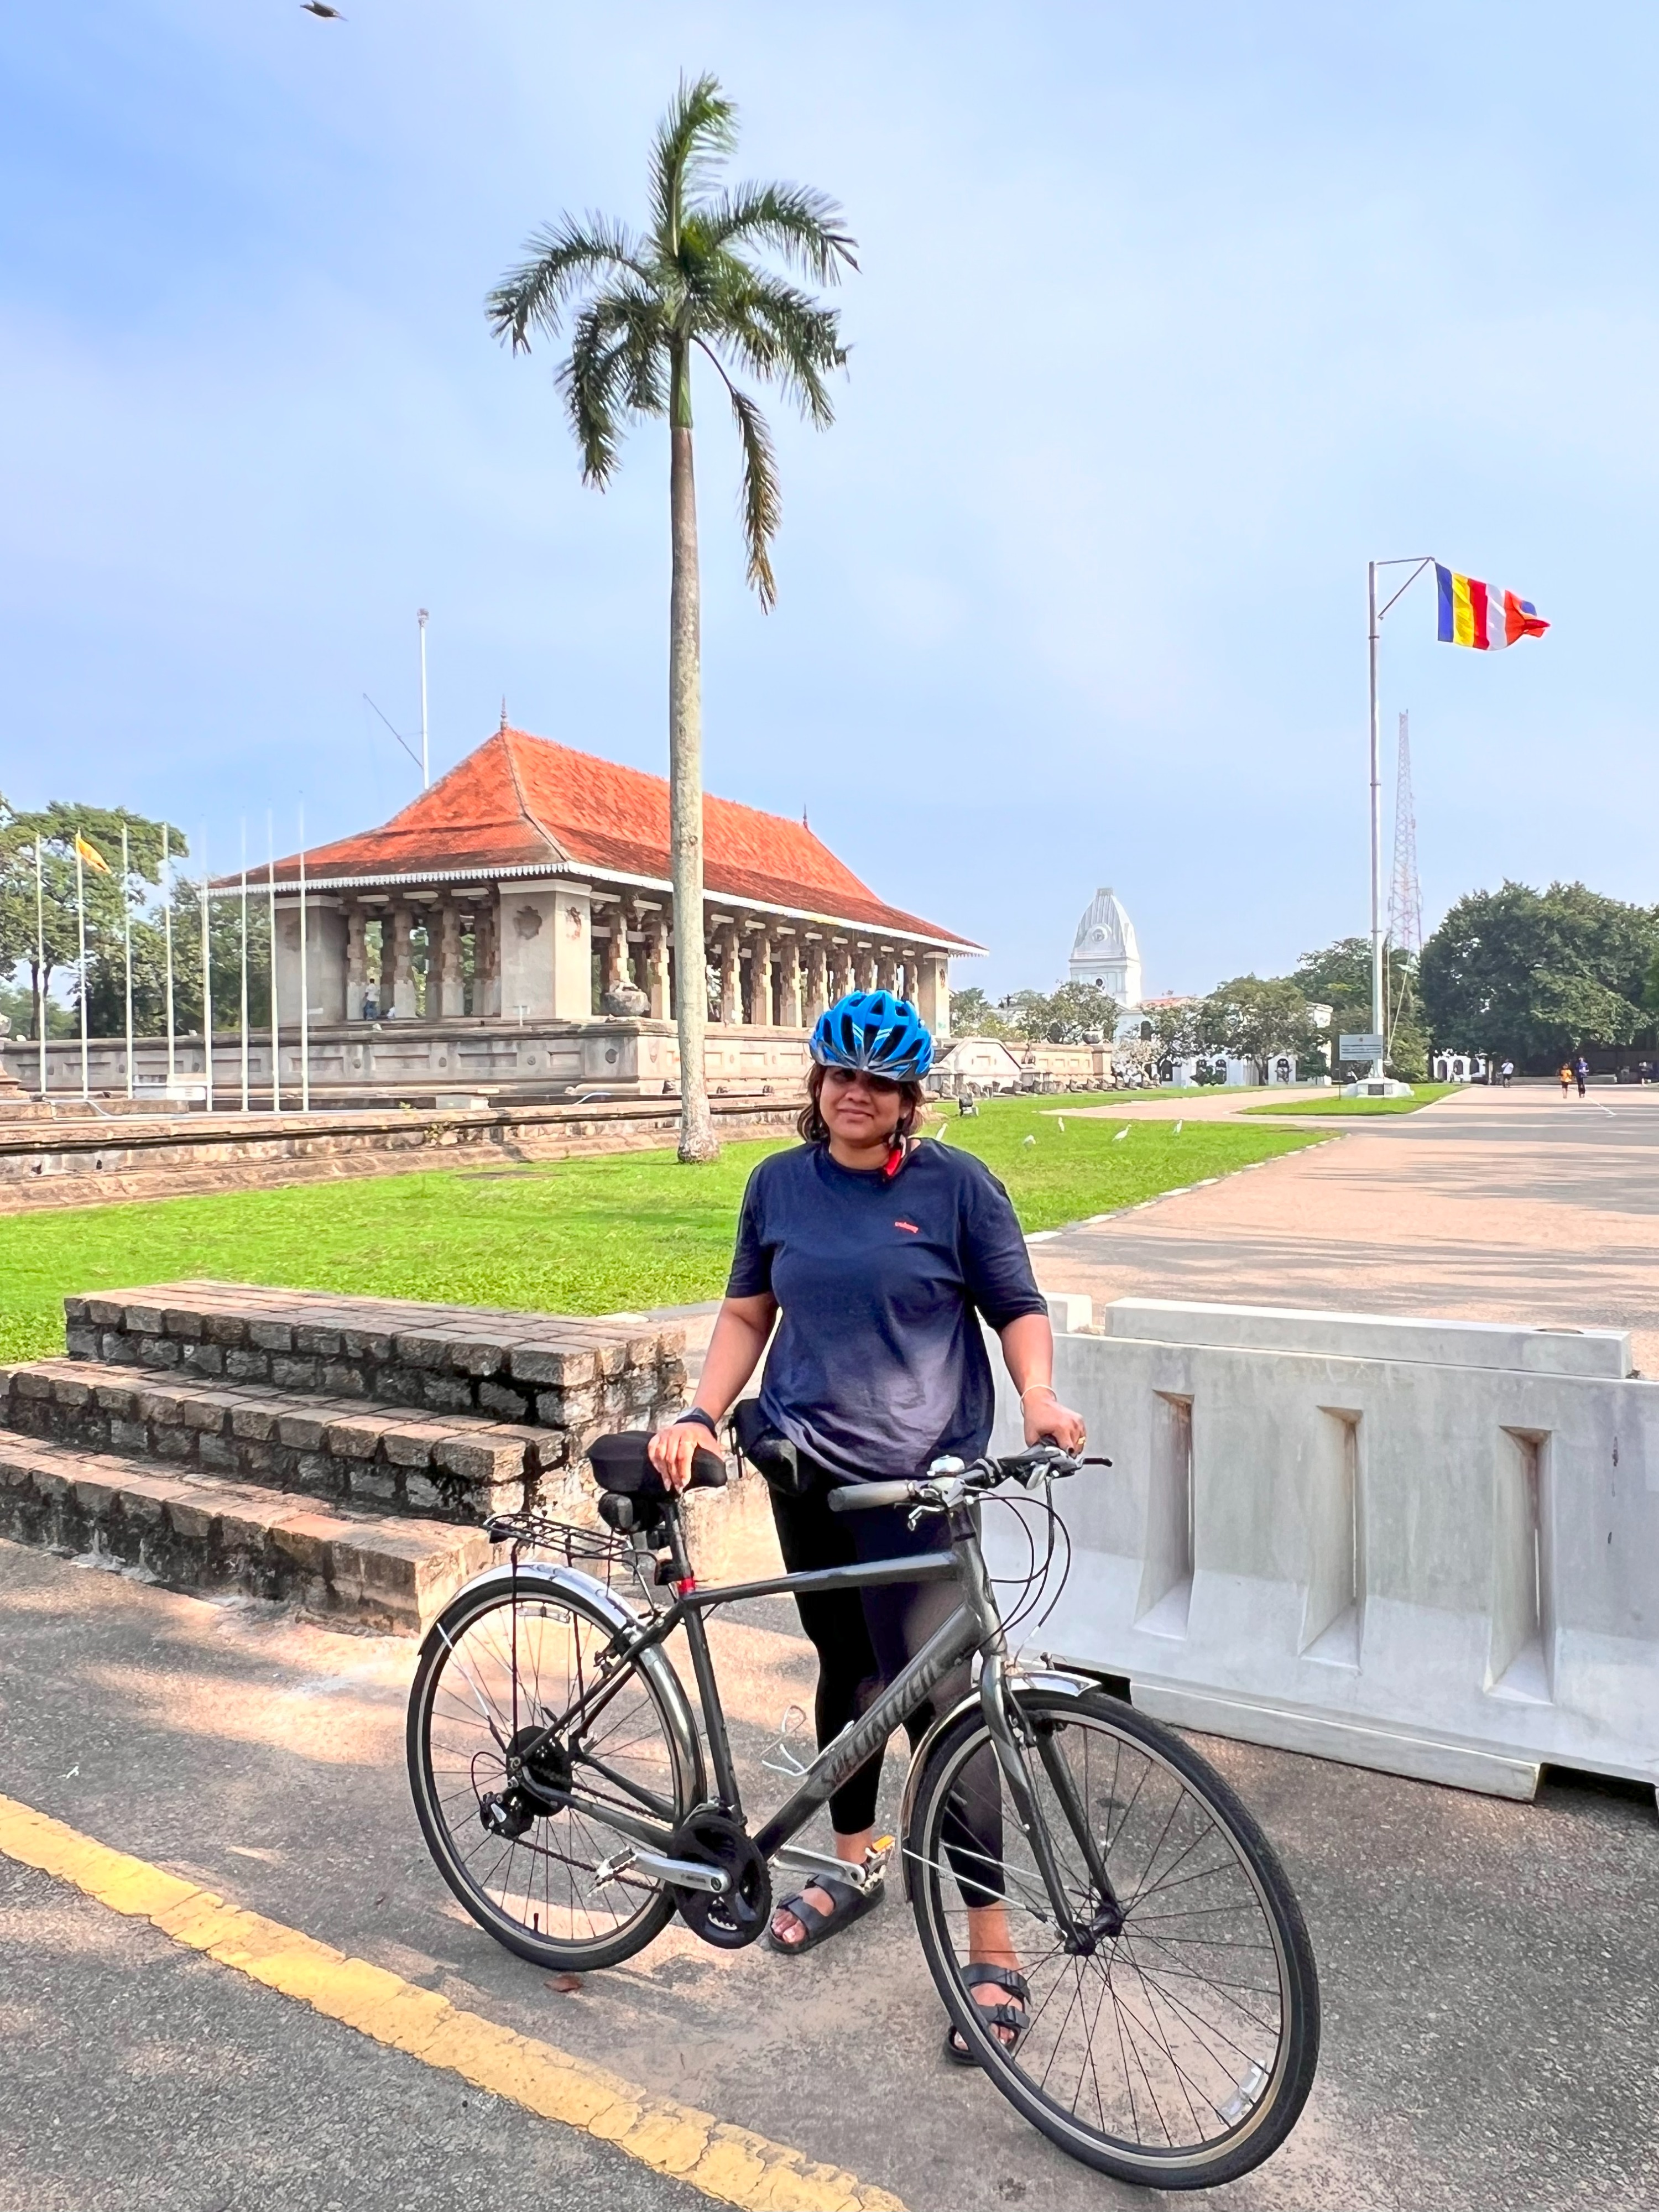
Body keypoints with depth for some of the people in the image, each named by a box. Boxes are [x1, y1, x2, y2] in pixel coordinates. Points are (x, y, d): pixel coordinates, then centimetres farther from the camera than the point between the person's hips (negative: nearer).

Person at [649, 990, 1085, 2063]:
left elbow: (1020, 1308, -3)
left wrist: (1040, 1395, -21)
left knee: (936, 1695, -8)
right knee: (846, 1667, 20)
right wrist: (700, 1416, 1)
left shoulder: (957, 1184, -5)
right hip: (807, 1470, 5)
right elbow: (749, 1311, 12)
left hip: (919, 1479, -4)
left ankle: (995, 1951, 5)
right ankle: (854, 1862, 41)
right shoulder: (780, 1183, 6)